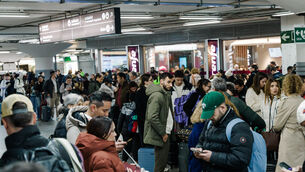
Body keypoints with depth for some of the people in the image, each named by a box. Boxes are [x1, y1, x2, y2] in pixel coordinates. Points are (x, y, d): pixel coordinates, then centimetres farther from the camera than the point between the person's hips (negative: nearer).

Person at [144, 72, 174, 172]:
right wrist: (163, 133, -18)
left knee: (163, 161, 16)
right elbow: (152, 117, -25)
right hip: (160, 135, -10)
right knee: (161, 163, -4)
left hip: (165, 133, 10)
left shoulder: (166, 94, 13)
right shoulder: (157, 95, -19)